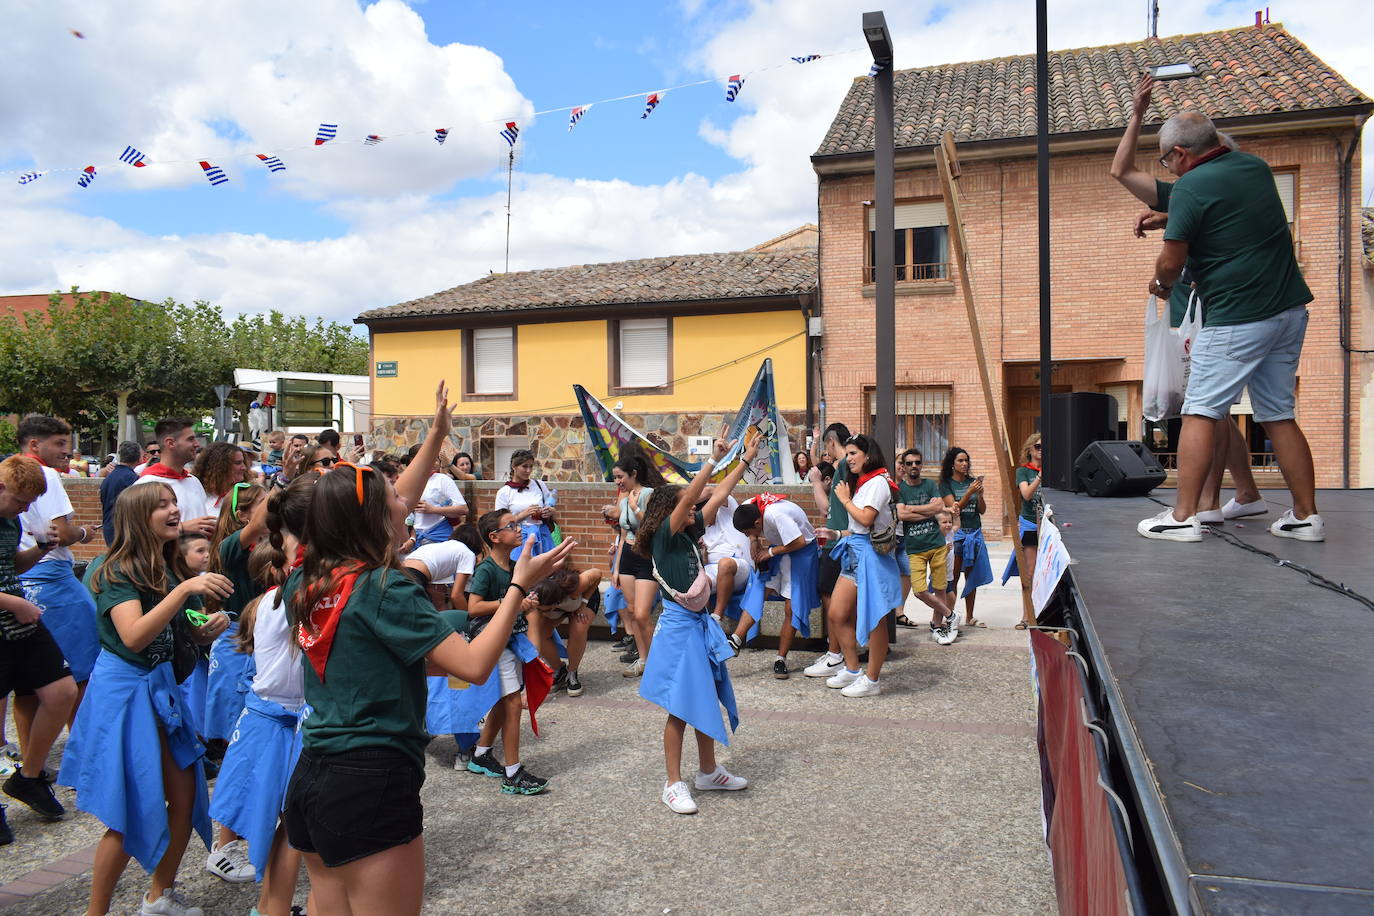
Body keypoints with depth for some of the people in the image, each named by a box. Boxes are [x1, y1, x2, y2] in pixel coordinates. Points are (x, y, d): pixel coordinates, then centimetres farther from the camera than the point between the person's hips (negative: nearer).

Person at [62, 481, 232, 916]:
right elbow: (134, 636, -29)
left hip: (163, 690, 7)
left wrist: (206, 630, -4)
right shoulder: (117, 571, -15)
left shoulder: (172, 568, 7)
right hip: (125, 692, -7)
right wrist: (185, 590, -36)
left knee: (185, 797, 10)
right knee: (129, 815, -2)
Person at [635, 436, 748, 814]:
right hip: (679, 629, -9)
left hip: (701, 625, 9)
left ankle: (708, 771, 33)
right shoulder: (663, 537, -14)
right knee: (680, 708, -1)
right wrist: (712, 460, -23)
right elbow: (687, 498, -22)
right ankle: (673, 785, 10)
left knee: (707, 700, 17)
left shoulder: (687, 536, 9)